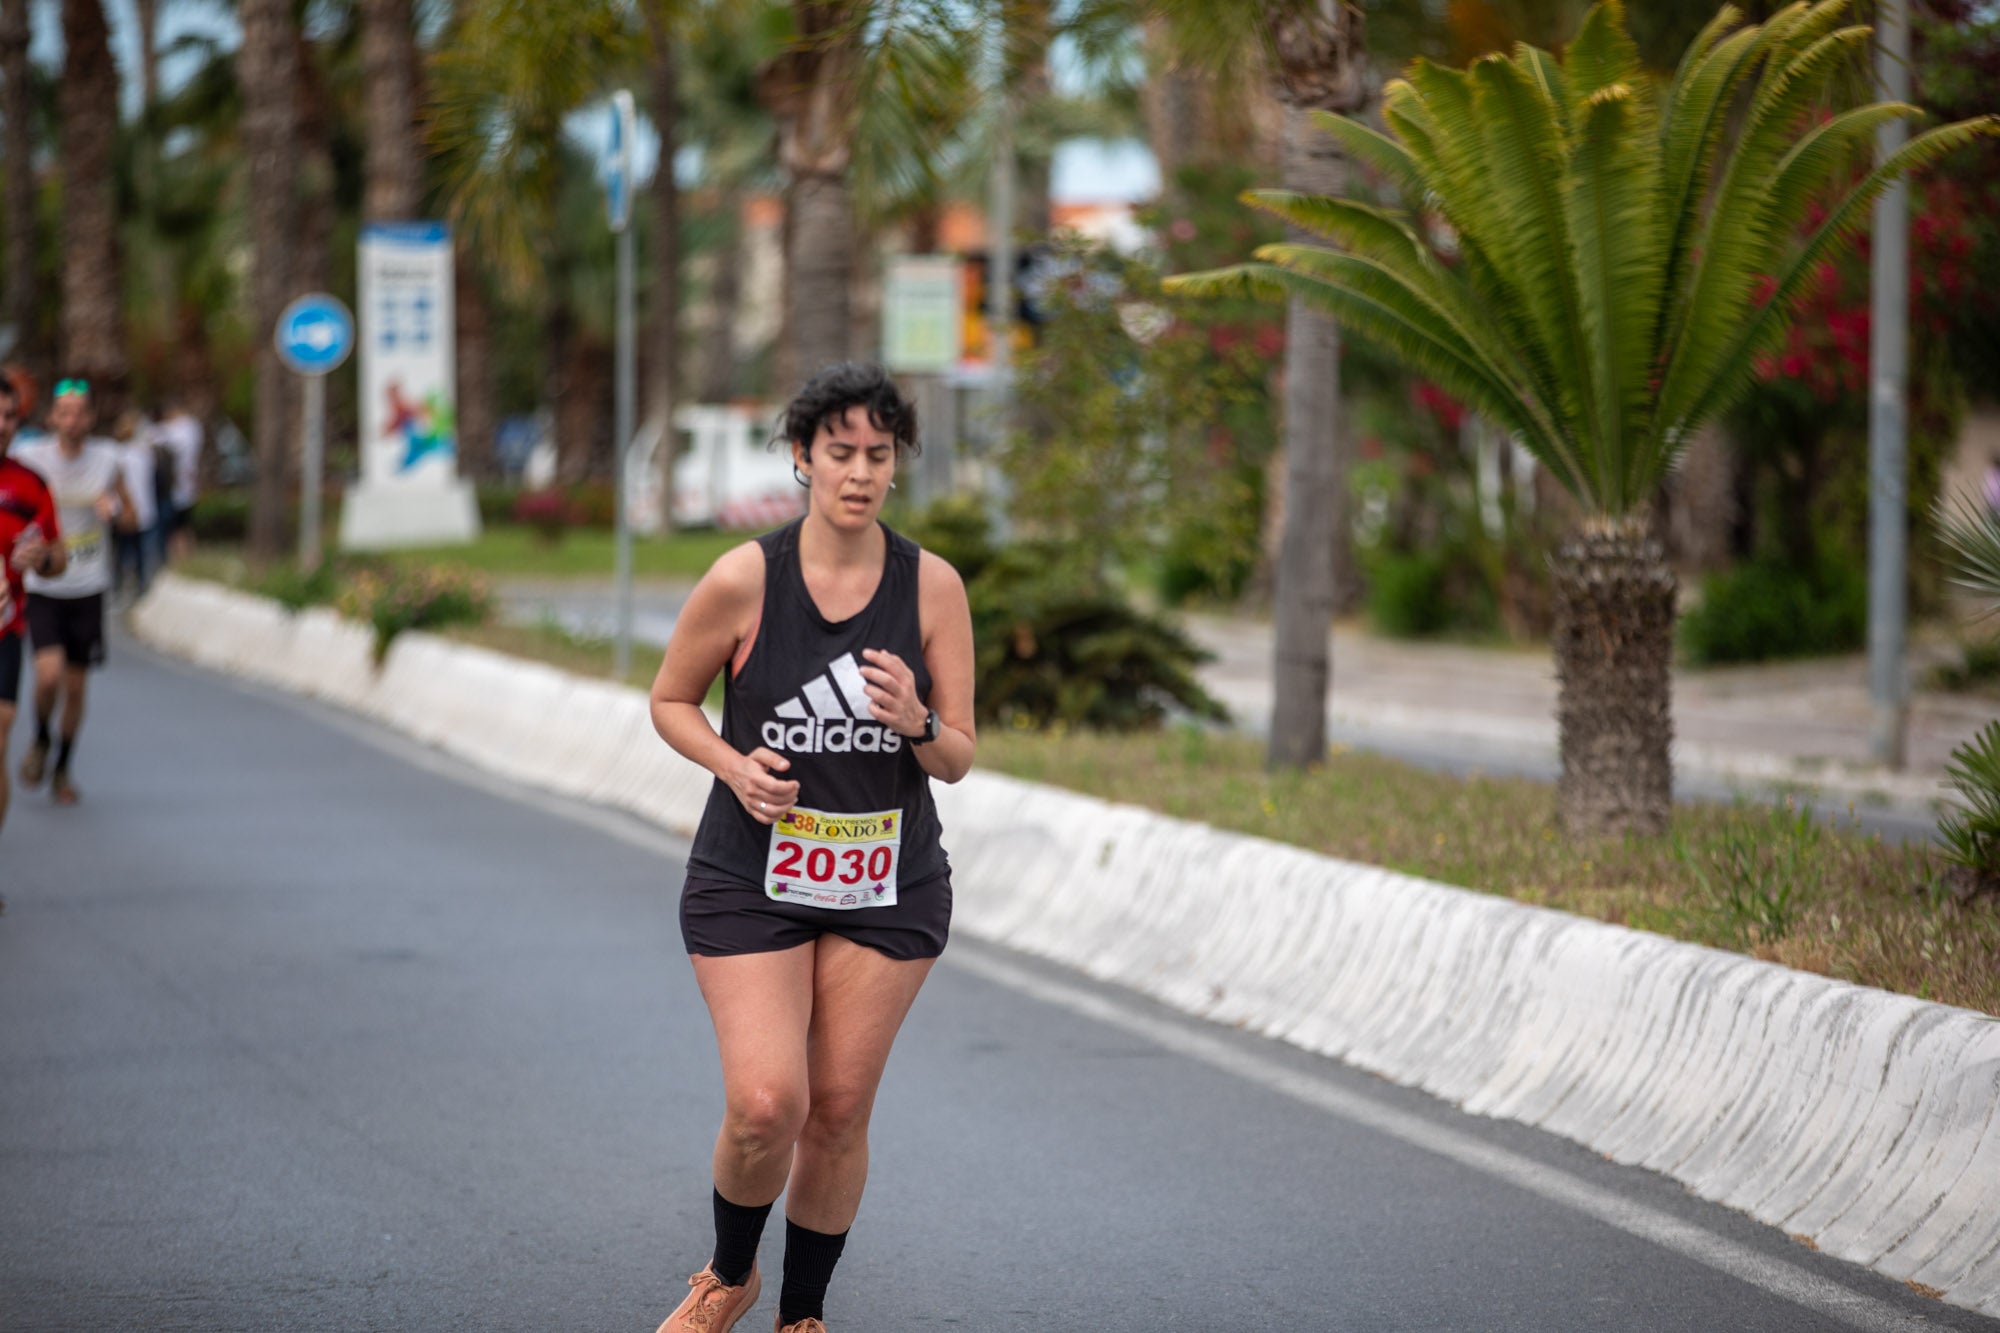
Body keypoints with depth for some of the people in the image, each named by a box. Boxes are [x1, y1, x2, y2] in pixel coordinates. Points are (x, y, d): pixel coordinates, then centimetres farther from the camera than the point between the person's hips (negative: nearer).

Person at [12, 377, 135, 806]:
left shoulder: (107, 460, -1)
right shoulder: (31, 458, -6)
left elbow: (130, 516, 9)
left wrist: (113, 510, -14)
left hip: (88, 590, 2)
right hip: (42, 589, -2)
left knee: (76, 686, 6)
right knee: (49, 674, -19)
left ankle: (63, 769, 26)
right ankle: (41, 741, 11)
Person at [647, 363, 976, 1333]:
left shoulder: (933, 587, -5)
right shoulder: (742, 581, -11)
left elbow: (958, 761, 0)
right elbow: (670, 700, 4)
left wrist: (918, 723, -22)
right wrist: (736, 765, -14)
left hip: (889, 883, 2)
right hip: (752, 876, -2)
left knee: (840, 1110, 6)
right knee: (765, 1105, -13)